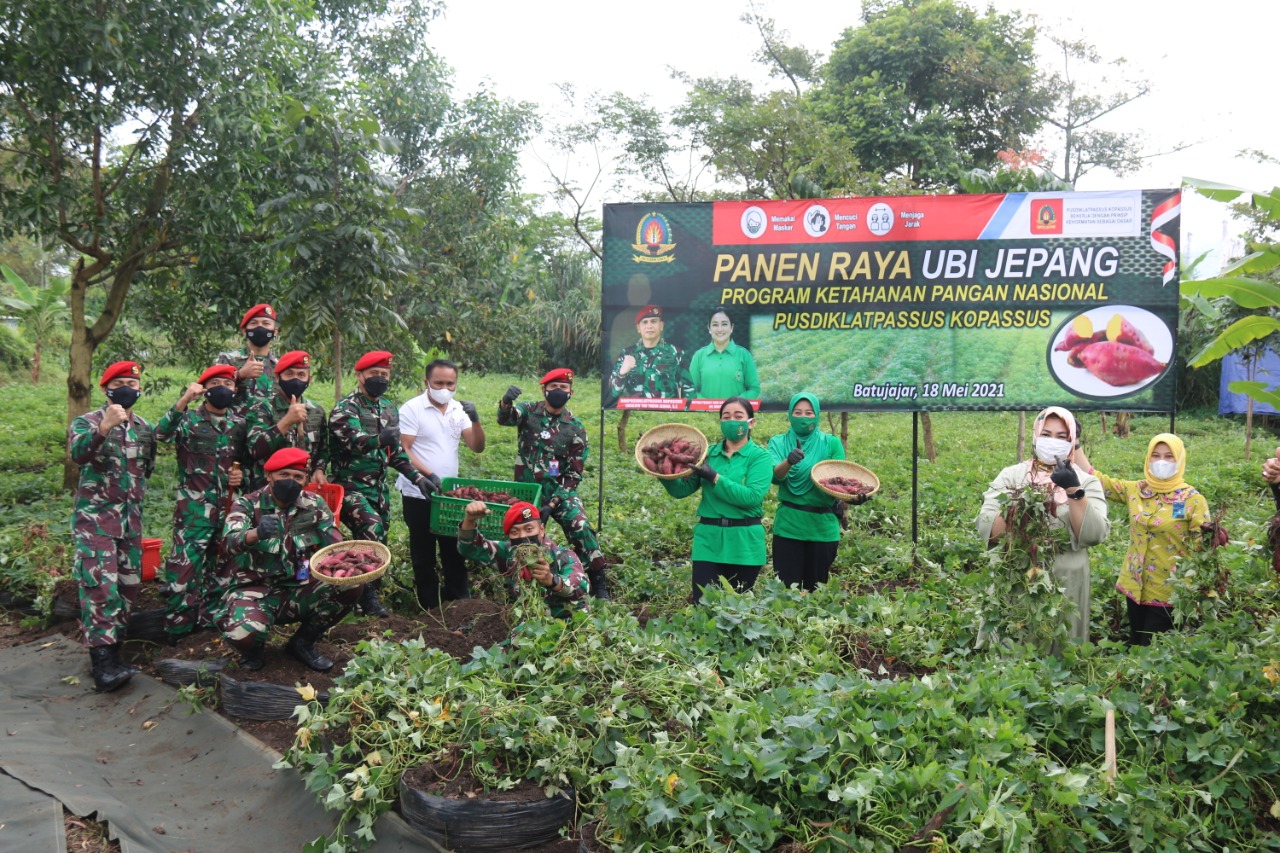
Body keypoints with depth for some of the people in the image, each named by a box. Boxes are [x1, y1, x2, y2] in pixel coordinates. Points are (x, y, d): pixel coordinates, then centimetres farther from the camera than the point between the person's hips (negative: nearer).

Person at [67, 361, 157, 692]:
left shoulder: (145, 428, 10)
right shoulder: (87, 422, -6)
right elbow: (78, 454, -29)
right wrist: (104, 427, -43)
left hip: (131, 518, 6)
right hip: (94, 517, -6)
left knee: (128, 584, 9)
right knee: (101, 586, -15)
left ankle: (112, 648, 23)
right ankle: (103, 663, -17)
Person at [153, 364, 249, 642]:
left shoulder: (239, 424, 12)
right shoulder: (189, 418, -1)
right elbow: (162, 432, -22)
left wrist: (242, 476, 1)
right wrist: (184, 401, -34)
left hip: (229, 507, 5)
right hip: (194, 507, -5)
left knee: (221, 567, 12)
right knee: (184, 566, -8)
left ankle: (210, 620, 25)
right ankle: (177, 627, 5)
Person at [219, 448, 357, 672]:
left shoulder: (314, 504, 1)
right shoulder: (246, 505, -7)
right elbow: (229, 542, -26)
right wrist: (257, 533, -49)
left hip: (301, 590, 4)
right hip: (256, 590, -3)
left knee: (350, 586, -20)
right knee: (243, 633, -34)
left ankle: (303, 642, 4)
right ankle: (253, 649, 8)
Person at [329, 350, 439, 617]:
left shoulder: (389, 409, 12)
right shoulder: (345, 409, -10)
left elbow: (396, 452, 18)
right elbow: (353, 440, -30)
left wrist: (418, 477, 7)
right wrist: (380, 439, -50)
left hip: (379, 488, 7)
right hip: (350, 487, -7)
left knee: (377, 541, 7)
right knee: (372, 528, -25)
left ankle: (368, 595, 19)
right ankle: (367, 595, -16)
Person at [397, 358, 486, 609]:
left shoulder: (458, 409, 6)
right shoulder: (412, 409, -8)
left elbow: (477, 447, 1)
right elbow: (403, 451, -13)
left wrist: (475, 419, -15)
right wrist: (427, 475, -25)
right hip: (419, 494, -4)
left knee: (455, 551, 8)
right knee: (423, 555, 7)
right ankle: (430, 609, 17)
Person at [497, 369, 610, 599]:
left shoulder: (576, 429, -3)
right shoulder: (528, 411, -2)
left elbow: (573, 474, -3)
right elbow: (505, 418, -26)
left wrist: (553, 503, -14)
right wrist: (505, 402, -51)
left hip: (561, 492, -1)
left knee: (581, 529, -19)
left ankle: (599, 586, -11)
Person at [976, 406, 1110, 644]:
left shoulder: (1086, 481, 3)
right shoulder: (1011, 476, 3)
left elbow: (1094, 534, -12)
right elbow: (986, 529, -7)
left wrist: (1074, 491, -22)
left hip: (1065, 587, 0)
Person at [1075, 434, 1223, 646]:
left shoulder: (1192, 499, -8)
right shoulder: (1135, 490, 3)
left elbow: (1202, 547, -7)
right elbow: (1095, 478, 5)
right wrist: (1075, 444, 0)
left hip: (1168, 592, -4)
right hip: (1135, 587, 4)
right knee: (1135, 646, 17)